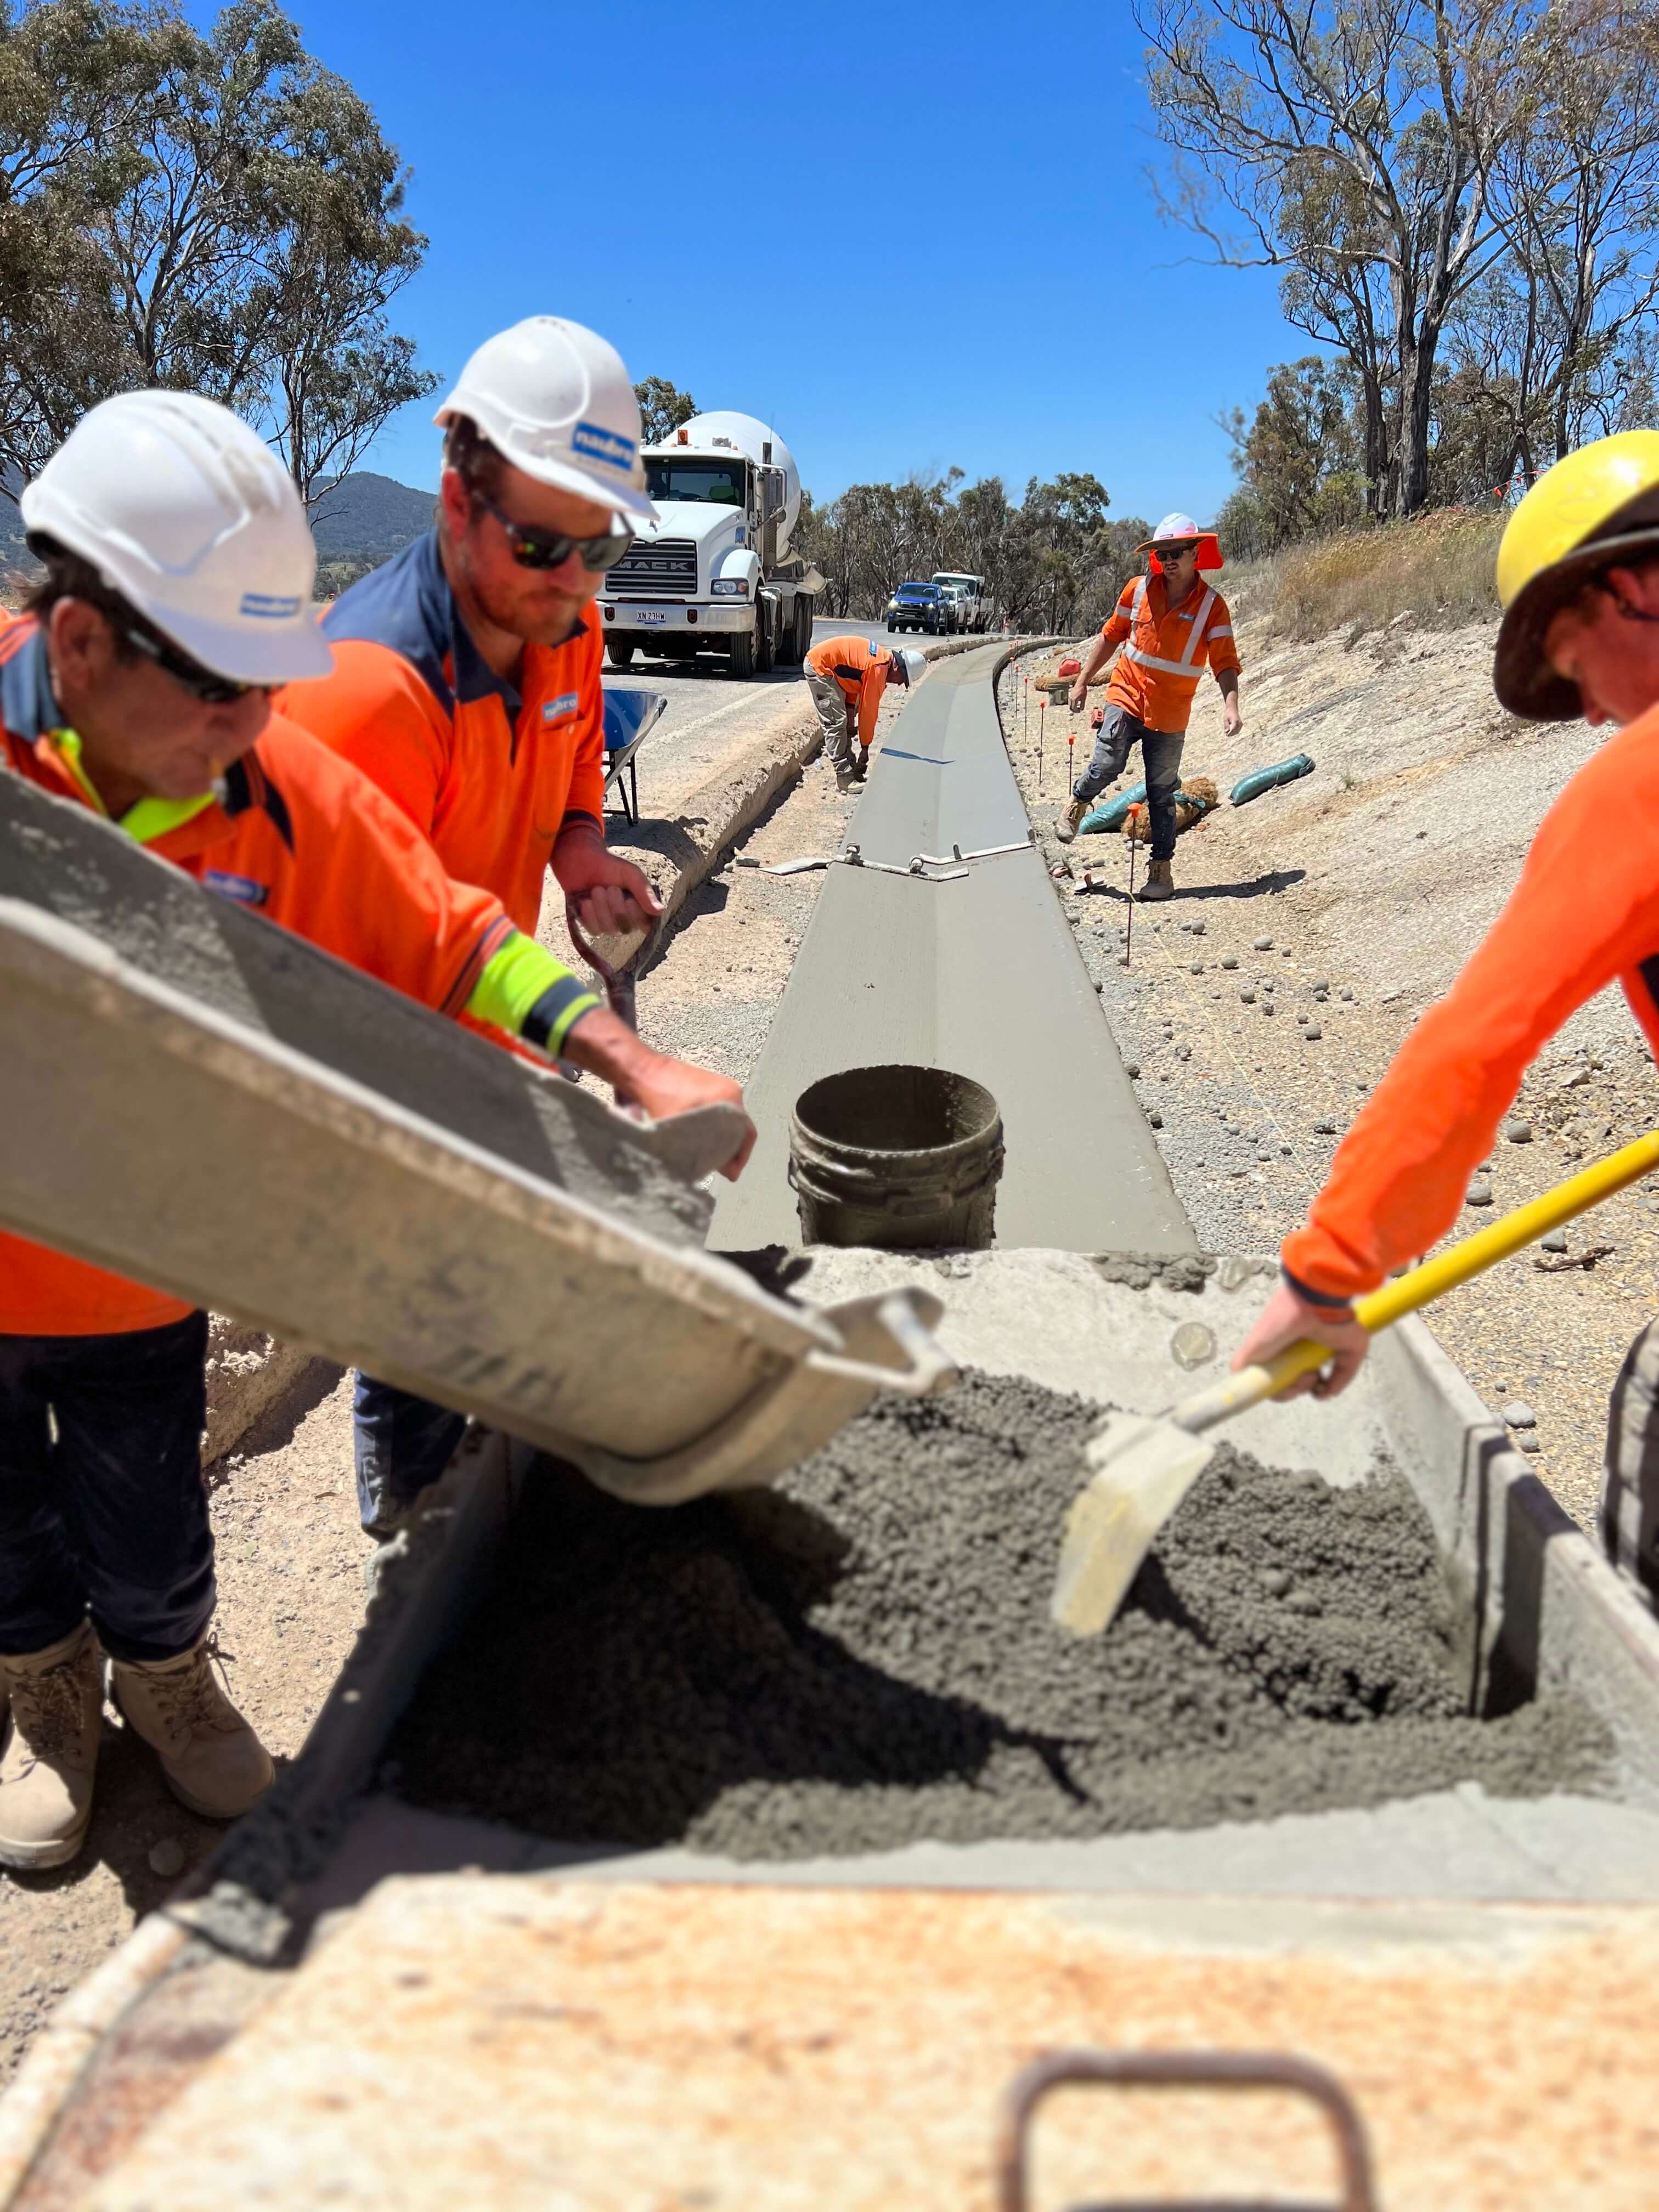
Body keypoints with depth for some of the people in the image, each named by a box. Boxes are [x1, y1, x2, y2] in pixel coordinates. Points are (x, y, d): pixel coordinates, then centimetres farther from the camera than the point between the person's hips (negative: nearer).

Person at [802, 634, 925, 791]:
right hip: (818, 666, -11)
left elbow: (852, 678, 11)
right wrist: (865, 748, -9)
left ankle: (851, 770, 17)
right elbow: (868, 709, -17)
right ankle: (845, 781, -13)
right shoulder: (878, 668, -22)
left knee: (843, 720, 14)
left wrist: (850, 715, 1)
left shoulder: (883, 657, 6)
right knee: (836, 722, -13)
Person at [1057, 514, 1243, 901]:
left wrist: (1230, 705, -27)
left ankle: (1162, 868, 17)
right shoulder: (1138, 589, -1)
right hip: (1127, 697, 1)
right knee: (1106, 766, -18)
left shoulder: (1212, 605, -7)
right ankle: (1078, 804, 15)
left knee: (1162, 793, 6)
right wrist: (1083, 681, 9)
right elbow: (1111, 637, 10)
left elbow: (1225, 662, -11)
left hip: (1170, 715, 0)